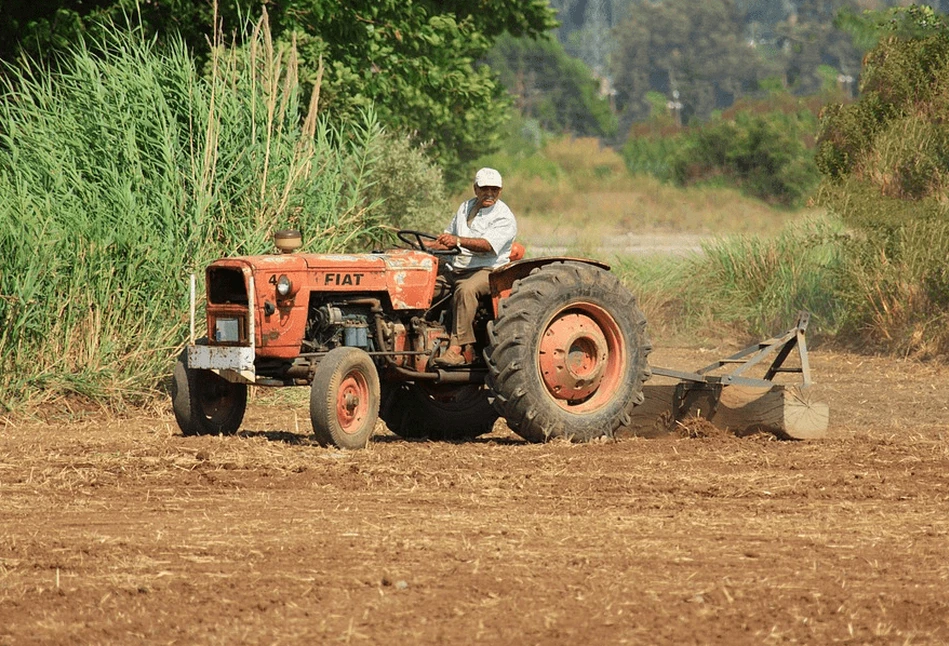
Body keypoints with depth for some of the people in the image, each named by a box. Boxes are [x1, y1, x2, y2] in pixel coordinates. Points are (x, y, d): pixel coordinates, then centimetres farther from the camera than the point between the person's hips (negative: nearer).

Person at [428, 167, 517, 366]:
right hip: (454, 268, 7)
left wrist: (458, 241, -38)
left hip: (486, 269, -7)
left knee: (466, 289, -39)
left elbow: (488, 244, -24)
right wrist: (424, 247, 9)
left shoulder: (505, 218, -6)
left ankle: (459, 347, -42)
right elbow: (447, 239, 27)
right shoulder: (465, 208, 17)